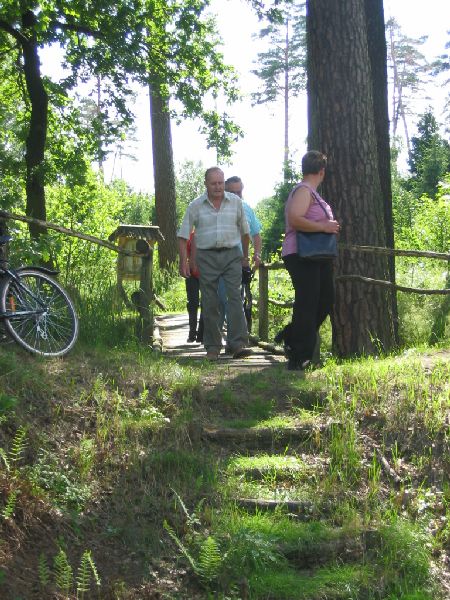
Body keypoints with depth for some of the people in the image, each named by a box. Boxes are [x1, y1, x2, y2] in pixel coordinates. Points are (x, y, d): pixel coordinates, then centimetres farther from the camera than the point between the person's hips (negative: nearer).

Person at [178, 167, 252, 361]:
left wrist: (245, 256, 18)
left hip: (231, 254, 0)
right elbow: (183, 235, 3)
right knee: (210, 303, 2)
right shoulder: (195, 206, 3)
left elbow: (244, 231, 17)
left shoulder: (236, 202, 6)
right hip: (207, 256, 0)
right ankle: (212, 347, 11)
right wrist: (184, 261, -5)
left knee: (235, 297, -12)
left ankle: (238, 344, -15)